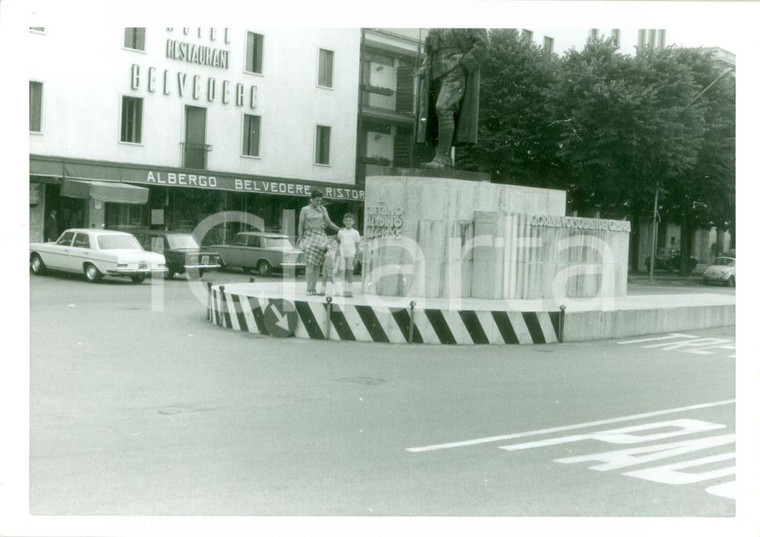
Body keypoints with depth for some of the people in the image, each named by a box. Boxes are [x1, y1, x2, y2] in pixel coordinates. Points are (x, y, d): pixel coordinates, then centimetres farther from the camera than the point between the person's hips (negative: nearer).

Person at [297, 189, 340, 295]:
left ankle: (313, 289, 4)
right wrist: (300, 239, -4)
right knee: (310, 264, -11)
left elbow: (329, 223, 15)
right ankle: (308, 289, -11)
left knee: (317, 265, 0)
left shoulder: (323, 209, 14)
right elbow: (300, 226, 4)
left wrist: (340, 230, 5)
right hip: (309, 236, -4)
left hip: (321, 237, 4)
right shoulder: (305, 210, 4)